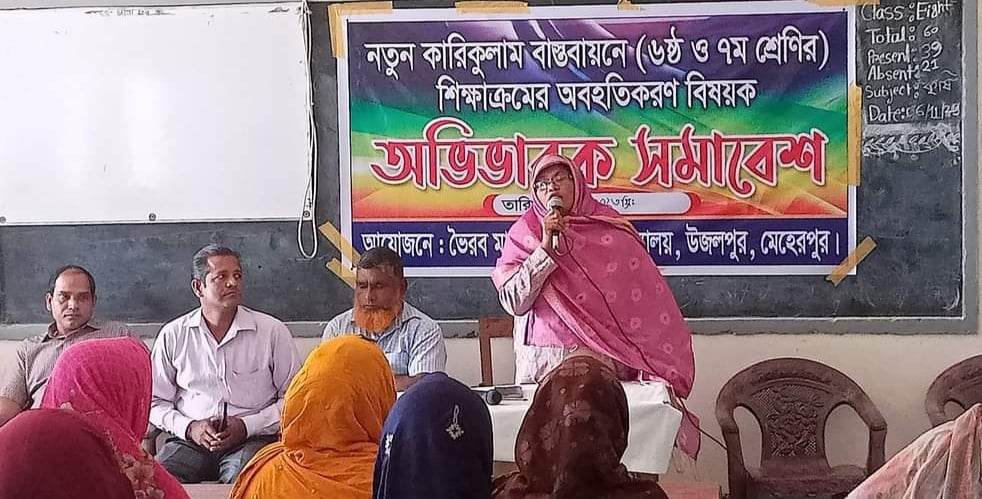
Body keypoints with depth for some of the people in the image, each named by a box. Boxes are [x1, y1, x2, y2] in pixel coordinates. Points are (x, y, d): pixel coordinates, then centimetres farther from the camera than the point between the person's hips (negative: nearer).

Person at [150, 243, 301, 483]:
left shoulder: (273, 331, 4)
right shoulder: (173, 335, 10)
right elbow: (156, 402, 14)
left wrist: (247, 426, -9)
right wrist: (188, 427, -5)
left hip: (252, 437, -2)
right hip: (190, 439, 2)